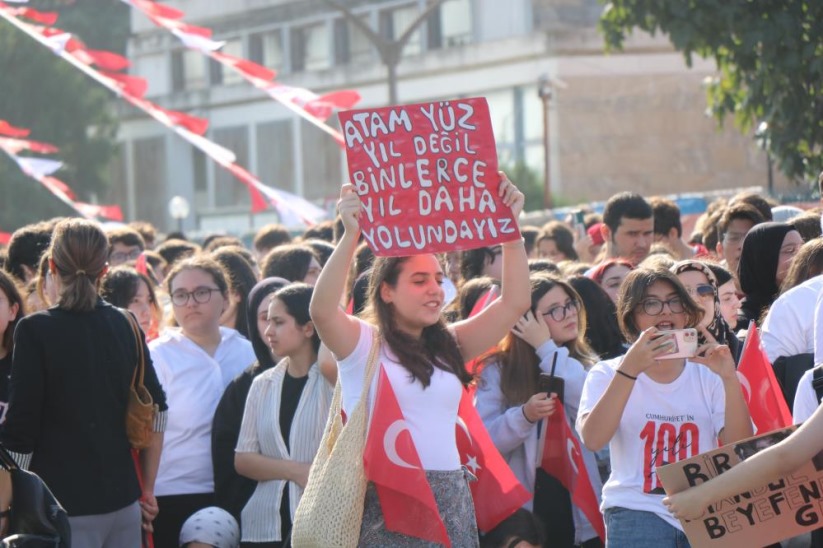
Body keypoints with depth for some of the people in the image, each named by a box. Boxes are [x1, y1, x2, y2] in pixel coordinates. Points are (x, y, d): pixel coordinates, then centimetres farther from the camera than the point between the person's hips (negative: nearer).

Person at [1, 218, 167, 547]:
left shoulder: (36, 330, -9)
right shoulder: (125, 326, 7)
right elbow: (156, 414, 12)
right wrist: (147, 490, 21)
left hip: (66, 507, -5)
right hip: (123, 502, 5)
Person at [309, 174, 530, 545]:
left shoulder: (449, 346, 15)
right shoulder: (362, 341, 0)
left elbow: (515, 303, 10)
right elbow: (322, 311, -19)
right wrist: (351, 236, -28)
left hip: (449, 500, 5)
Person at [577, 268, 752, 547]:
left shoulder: (707, 374, 13)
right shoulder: (608, 374, 7)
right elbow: (592, 439, -13)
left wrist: (730, 380, -12)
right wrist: (630, 368, -20)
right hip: (638, 512, -2)